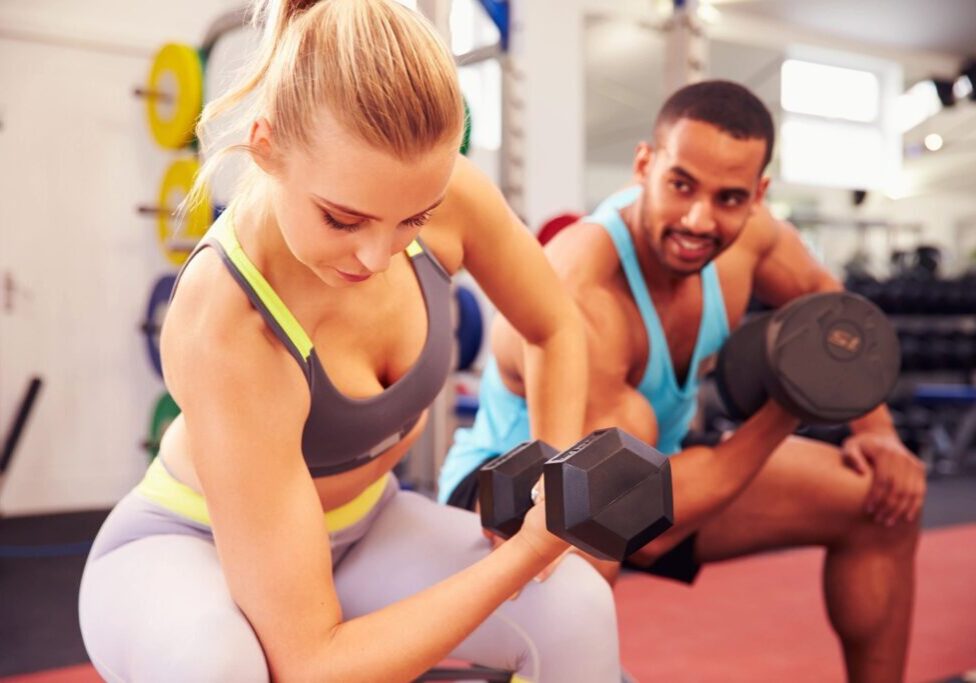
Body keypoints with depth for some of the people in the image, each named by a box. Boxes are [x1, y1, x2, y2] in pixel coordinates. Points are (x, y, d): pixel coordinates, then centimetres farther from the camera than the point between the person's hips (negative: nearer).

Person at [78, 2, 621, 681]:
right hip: (191, 549, -4)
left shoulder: (449, 196, -23)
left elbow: (558, 330, 0)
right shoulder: (224, 335, -37)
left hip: (359, 526, 4)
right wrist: (526, 553, -30)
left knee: (577, 608, -18)